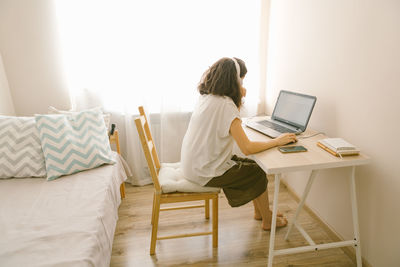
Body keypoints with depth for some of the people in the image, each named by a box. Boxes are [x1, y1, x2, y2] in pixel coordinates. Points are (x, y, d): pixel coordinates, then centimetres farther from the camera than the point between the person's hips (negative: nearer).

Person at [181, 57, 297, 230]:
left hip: (194, 164, 8)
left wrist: (239, 99, 2)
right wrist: (277, 141, -12)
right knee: (259, 173, 9)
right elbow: (247, 148, -25)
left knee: (253, 165, 19)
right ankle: (267, 220, 29)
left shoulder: (206, 97, 2)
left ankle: (259, 211, 37)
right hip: (205, 173, -8)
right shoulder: (225, 104, -24)